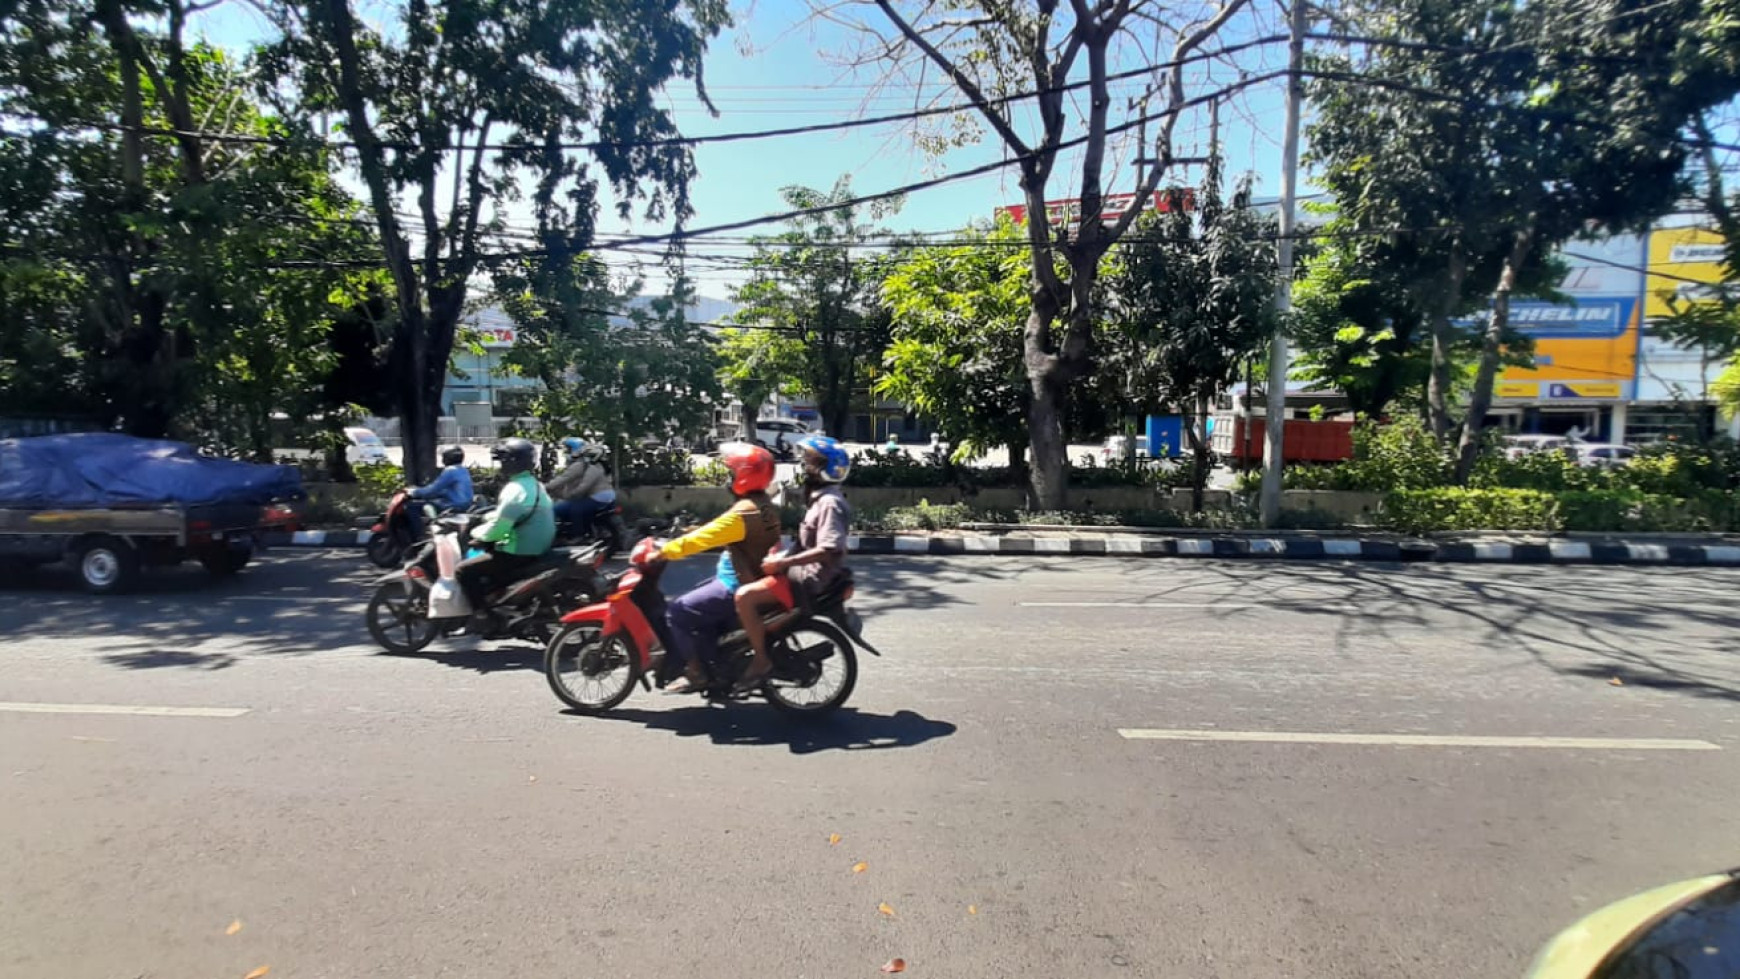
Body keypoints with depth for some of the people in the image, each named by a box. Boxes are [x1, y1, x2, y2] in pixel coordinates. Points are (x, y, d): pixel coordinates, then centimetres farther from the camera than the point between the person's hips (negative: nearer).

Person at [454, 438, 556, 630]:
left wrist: (475, 533, -4)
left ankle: (480, 613, -5)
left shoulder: (516, 490, -21)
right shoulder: (533, 484, 11)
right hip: (538, 548, 10)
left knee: (463, 570, -5)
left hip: (520, 554, -10)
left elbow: (497, 528, -22)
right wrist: (482, 521, 14)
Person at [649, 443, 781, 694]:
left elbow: (703, 539, -25)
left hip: (736, 588, -10)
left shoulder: (744, 513, -24)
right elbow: (720, 533, 20)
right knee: (689, 601, 22)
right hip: (748, 579, 10)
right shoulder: (764, 504, 8)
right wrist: (697, 532, 13)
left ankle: (696, 673, 0)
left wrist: (662, 553, -17)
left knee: (677, 612, -6)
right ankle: (711, 661, 23)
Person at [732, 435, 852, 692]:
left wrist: (783, 562, -27)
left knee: (745, 596, -23)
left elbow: (827, 551, -28)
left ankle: (761, 661, -12)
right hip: (807, 572, 11)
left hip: (812, 579, -11)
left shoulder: (830, 502, -17)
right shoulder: (819, 497, 15)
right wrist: (781, 558, 17)